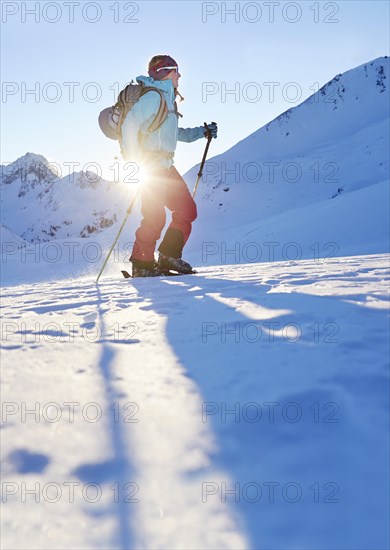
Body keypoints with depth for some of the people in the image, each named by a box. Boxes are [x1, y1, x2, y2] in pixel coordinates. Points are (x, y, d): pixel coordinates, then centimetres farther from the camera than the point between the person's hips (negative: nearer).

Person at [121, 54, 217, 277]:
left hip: (165, 166, 10)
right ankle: (142, 265, 1)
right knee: (155, 217, -11)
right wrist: (133, 161, -23)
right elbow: (130, 123, -20)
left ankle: (169, 256, 13)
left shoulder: (167, 98, 21)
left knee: (187, 210, 7)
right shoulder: (154, 95, -10)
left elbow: (175, 133, 31)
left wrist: (202, 132, 21)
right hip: (149, 166, -10)